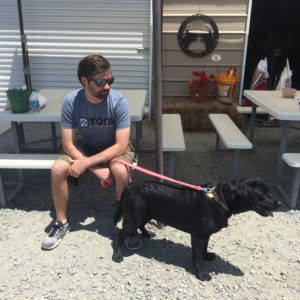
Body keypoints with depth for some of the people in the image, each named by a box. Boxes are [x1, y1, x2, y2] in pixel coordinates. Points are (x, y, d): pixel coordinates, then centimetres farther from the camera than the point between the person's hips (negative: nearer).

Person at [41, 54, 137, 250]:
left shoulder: (119, 101, -26)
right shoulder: (71, 102, -21)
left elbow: (120, 146, -27)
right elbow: (68, 145, -18)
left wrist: (86, 163, -32)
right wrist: (97, 169, -28)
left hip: (115, 148, -2)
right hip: (86, 147, 2)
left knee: (120, 171, -35)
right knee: (58, 169, -22)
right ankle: (62, 222, 2)